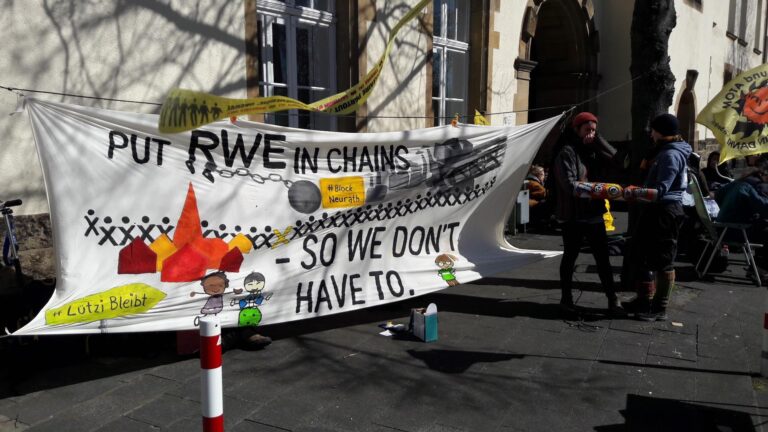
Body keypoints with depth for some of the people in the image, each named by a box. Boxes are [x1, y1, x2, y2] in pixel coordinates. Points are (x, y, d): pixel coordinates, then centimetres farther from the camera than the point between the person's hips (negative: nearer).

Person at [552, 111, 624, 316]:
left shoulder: (592, 151, 14)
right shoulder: (567, 152, -8)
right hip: (573, 215, -6)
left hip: (594, 213, 6)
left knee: (603, 258, 7)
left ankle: (612, 299, 13)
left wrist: (598, 140, -1)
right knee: (570, 257, 8)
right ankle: (566, 297, 21)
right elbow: (570, 185, -17)